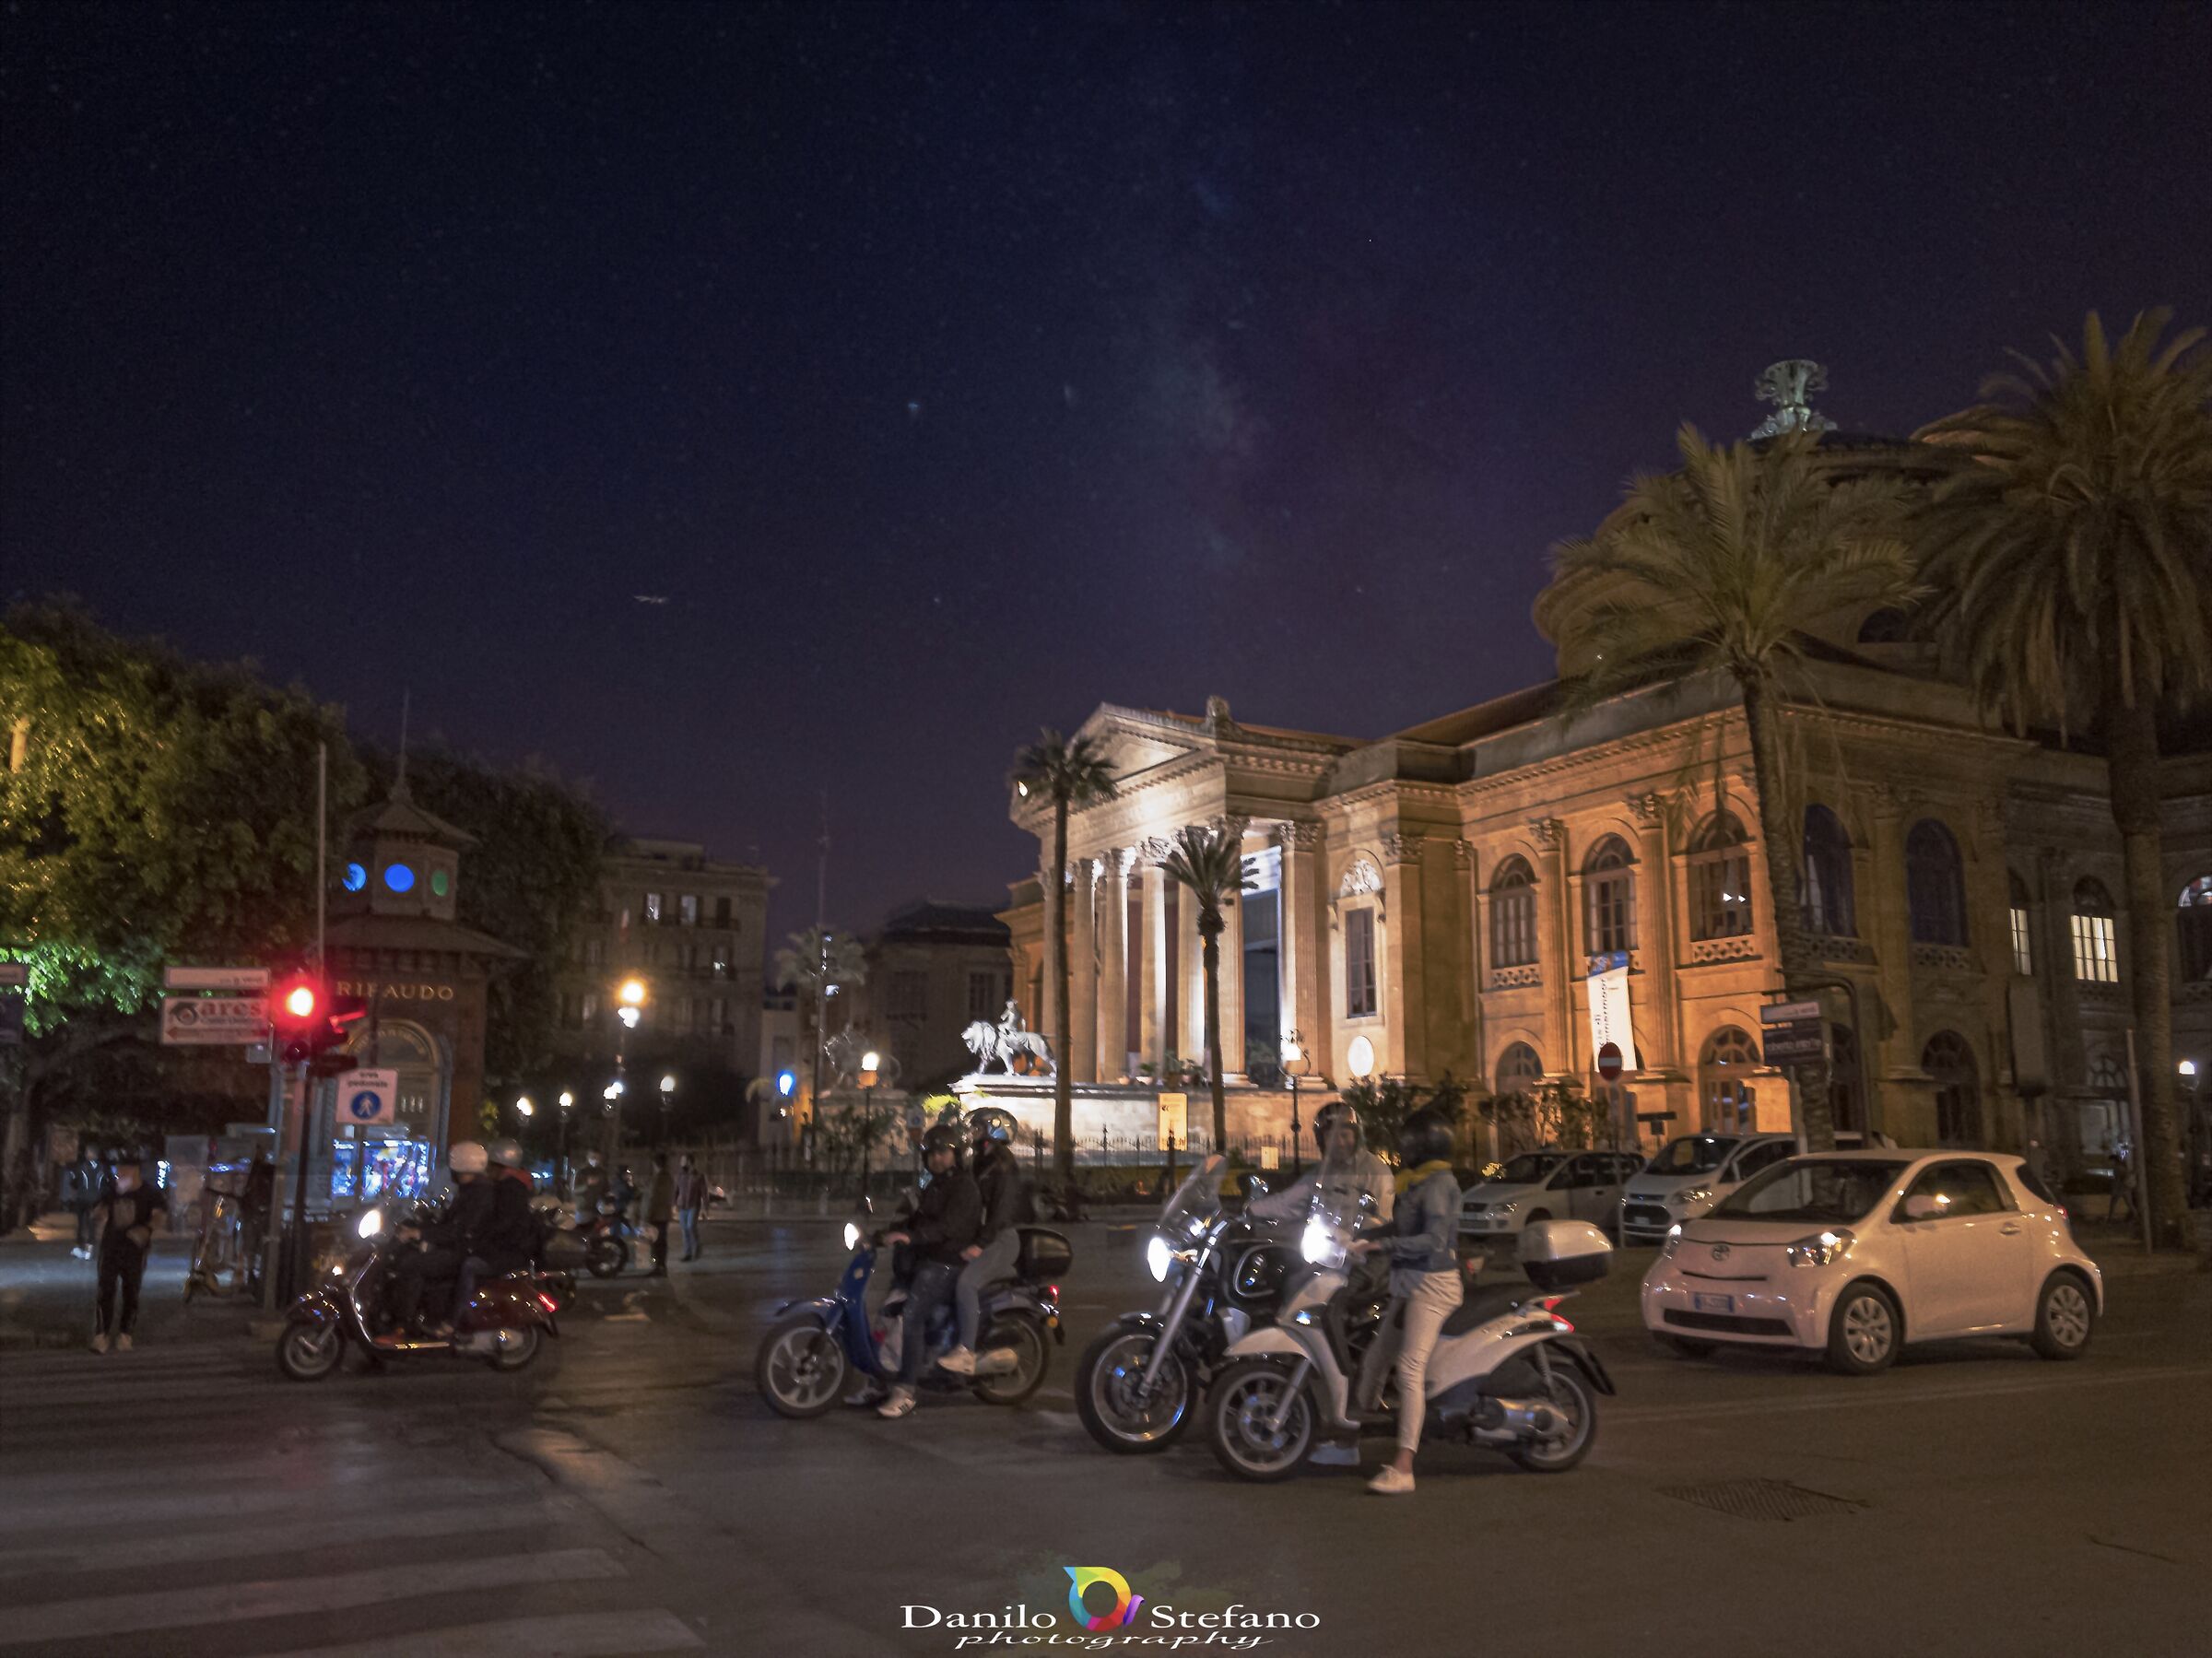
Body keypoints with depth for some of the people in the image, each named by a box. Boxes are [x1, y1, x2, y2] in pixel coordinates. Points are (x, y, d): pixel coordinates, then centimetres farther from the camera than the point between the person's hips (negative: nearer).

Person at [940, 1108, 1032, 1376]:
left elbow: (1003, 1208, -20)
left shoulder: (1002, 1164, -10)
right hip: (990, 1238, 11)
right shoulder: (983, 1163, 20)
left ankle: (966, 1353, -30)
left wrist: (980, 1244, -25)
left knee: (966, 1282, -28)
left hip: (1005, 1237, -11)